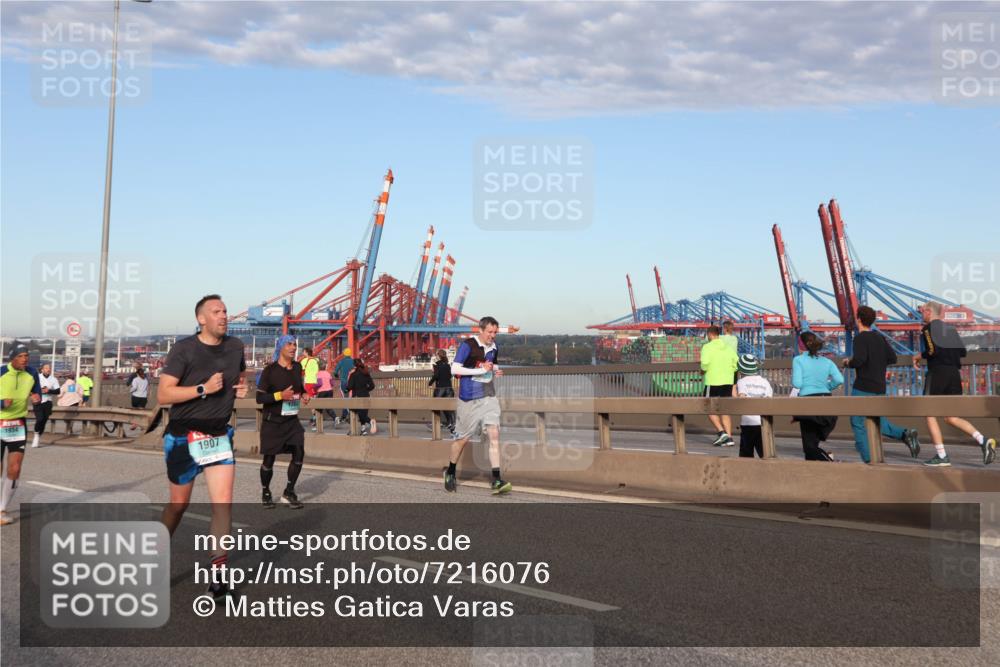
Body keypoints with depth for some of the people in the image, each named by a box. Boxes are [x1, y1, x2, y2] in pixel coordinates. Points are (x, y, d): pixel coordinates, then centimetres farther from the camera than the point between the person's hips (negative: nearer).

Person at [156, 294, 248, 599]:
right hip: (184, 437, -4)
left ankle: (218, 574, -4)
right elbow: (163, 395, -16)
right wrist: (203, 389, -23)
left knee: (223, 503, -8)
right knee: (178, 504, 9)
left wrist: (242, 387, 3)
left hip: (219, 436, 4)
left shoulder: (235, 346, 4)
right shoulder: (183, 349, -12)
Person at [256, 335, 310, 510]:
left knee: (299, 454, -8)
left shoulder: (297, 367, 5)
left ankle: (289, 493, 8)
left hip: (292, 420, 4)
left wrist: (304, 395, 2)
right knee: (269, 459, 4)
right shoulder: (270, 370, -12)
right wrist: (280, 395, -24)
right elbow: (259, 397, -13)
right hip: (273, 422, -4)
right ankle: (265, 493, 28)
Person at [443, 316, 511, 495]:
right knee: (463, 438, 6)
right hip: (469, 399, -5)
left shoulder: (494, 348, 10)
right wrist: (481, 370, -19)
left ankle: (496, 481, -11)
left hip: (489, 396, 5)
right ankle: (450, 472, 30)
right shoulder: (468, 345, -11)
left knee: (494, 434, -9)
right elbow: (454, 369, -16)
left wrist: (495, 372, 3)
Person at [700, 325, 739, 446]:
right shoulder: (728, 346, 10)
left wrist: (702, 371, 0)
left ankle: (721, 432, -10)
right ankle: (729, 438, 4)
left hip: (712, 382, -5)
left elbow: (705, 363, -19)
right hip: (728, 382, 5)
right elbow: (736, 364, 5)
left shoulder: (707, 347, -7)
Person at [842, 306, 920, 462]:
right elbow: (892, 358, 8)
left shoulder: (860, 338, -11)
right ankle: (905, 434, -6)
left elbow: (859, 360, -24)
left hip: (862, 388, -7)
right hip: (880, 387, 7)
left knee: (857, 423, 1)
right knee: (878, 423, 18)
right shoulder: (880, 337, 10)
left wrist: (848, 363, -4)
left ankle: (868, 459, -5)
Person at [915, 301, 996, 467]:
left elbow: (932, 350, -16)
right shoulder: (950, 328, 18)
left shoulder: (928, 328, -4)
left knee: (930, 415, 3)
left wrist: (919, 356, 2)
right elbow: (962, 351, 13)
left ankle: (941, 456, -2)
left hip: (937, 372, -7)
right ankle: (983, 440, -8)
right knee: (951, 418, 11)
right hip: (954, 373, 7)